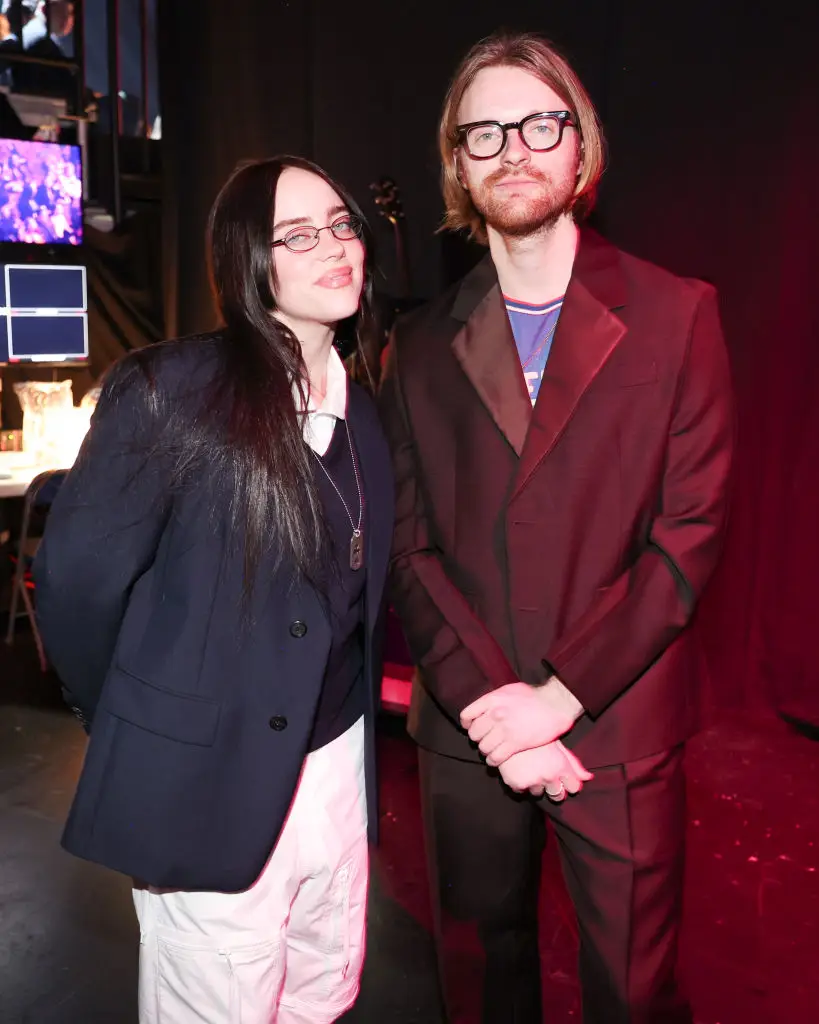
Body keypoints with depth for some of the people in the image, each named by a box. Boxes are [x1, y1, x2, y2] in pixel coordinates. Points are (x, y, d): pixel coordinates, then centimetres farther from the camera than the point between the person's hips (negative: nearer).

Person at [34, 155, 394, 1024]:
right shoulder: (171, 389, -14)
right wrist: (144, 733, 0)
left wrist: (351, 731, 8)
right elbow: (78, 579, -12)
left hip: (339, 770, 6)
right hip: (212, 782, -5)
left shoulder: (363, 414, 6)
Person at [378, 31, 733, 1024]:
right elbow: (408, 545, -1)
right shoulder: (422, 345, 4)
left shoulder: (677, 315, -2)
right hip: (465, 729, 2)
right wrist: (487, 703, -12)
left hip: (619, 730, -2)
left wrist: (556, 699, -13)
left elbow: (689, 532, -8)